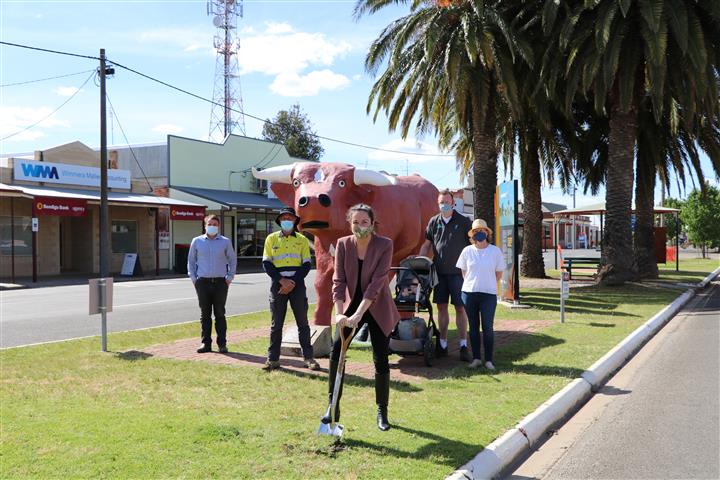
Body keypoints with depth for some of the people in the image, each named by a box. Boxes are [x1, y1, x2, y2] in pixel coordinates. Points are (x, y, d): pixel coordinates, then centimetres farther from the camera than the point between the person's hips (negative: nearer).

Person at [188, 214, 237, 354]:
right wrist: (193, 278, 3)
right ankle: (206, 343, 10)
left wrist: (230, 277, 2)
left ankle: (222, 344, 6)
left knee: (220, 314, 2)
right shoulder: (197, 241, 7)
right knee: (205, 314, 4)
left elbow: (232, 260, 12)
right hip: (203, 282, 1)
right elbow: (191, 260, 12)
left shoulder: (225, 242, 6)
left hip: (220, 282, 0)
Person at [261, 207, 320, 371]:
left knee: (303, 322, 3)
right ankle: (273, 359, 9)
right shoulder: (271, 239, 7)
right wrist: (282, 280, -11)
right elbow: (266, 264, 1)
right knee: (276, 323, 4)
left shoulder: (302, 240, 8)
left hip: (297, 285, 0)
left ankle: (308, 357, 9)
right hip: (278, 284, 0)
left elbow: (306, 265, 3)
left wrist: (293, 282, -10)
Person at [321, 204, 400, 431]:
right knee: (336, 352, -11)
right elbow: (339, 280, -10)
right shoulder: (343, 244, -6)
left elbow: (377, 281, -23)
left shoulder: (385, 245, -15)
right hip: (352, 306, 3)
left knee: (381, 360, 2)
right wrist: (339, 312, -23)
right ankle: (333, 407, 2)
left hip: (377, 309, -2)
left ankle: (382, 412, 19)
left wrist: (358, 314, -30)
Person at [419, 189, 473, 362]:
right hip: (439, 272, 3)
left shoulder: (464, 221, -1)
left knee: (460, 308, -1)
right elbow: (427, 245, 15)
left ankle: (463, 345, 4)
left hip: (458, 271, -3)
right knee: (441, 307, 8)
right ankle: (442, 344, 16)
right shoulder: (433, 222, 8)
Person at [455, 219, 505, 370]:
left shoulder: (495, 251, -2)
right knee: (474, 326, 8)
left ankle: (488, 360, 7)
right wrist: (473, 283, 12)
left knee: (487, 327, -1)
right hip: (469, 293, 2)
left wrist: (487, 284, 9)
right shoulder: (467, 251, 2)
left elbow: (499, 274, 7)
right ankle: (476, 358, 16)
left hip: (489, 294, -2)